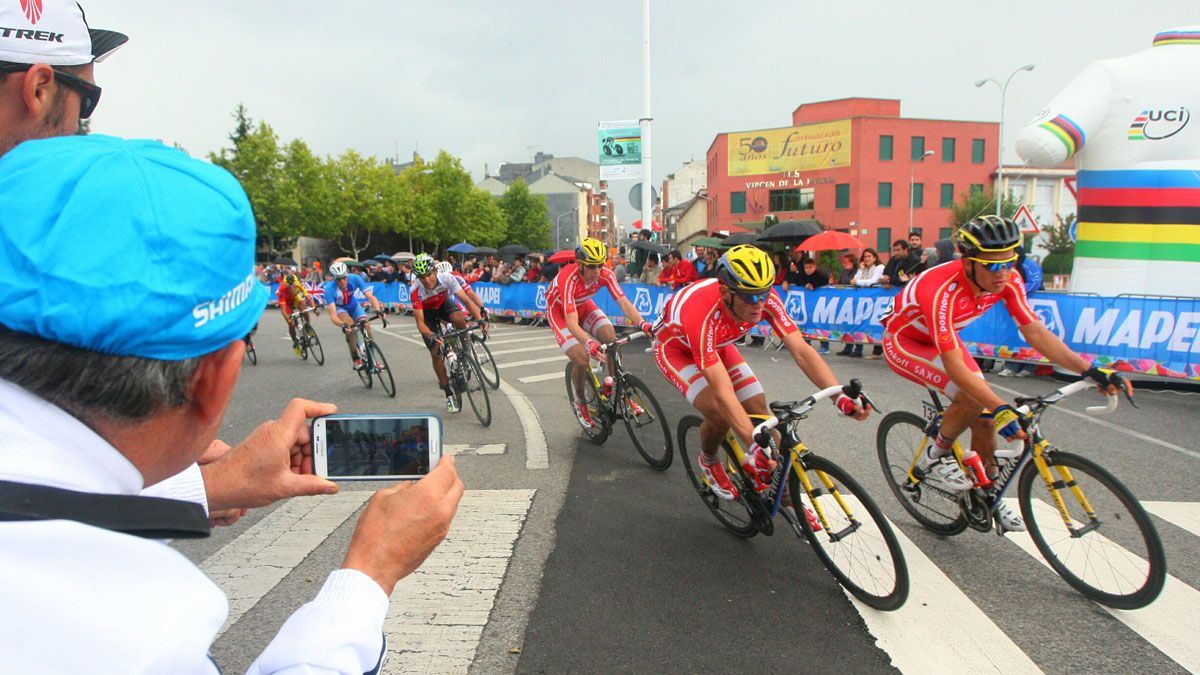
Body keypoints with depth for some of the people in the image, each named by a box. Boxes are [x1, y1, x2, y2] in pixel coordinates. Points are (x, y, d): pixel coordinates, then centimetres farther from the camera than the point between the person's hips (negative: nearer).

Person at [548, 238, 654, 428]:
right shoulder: (569, 278, -39)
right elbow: (572, 323, -46)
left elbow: (623, 302, -31)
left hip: (583, 306, 4)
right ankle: (580, 402, 9)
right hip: (559, 311, -4)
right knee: (582, 360, -20)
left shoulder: (605, 274, -25)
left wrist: (641, 323, -49)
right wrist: (589, 343, -63)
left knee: (611, 336, -21)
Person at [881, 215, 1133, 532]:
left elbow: (1035, 331, -15)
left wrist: (1090, 370, -24)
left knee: (986, 414, -2)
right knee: (972, 397, -28)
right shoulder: (943, 290, -39)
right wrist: (1001, 409, -48)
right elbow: (954, 366, -42)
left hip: (943, 338, 7)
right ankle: (933, 460, -3)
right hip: (903, 342, -7)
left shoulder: (1008, 280, -19)